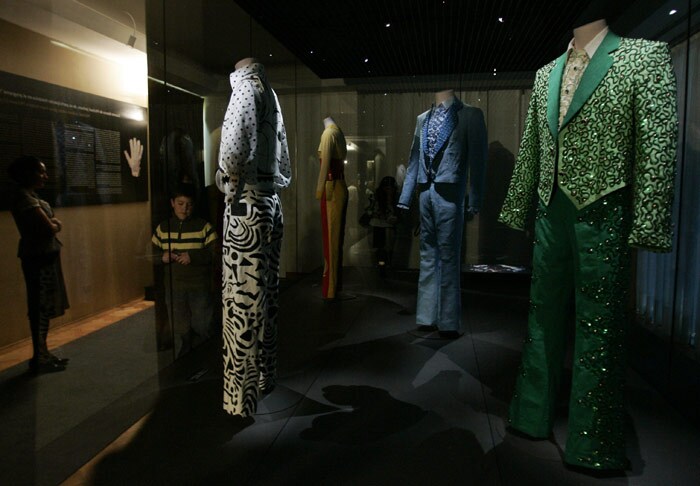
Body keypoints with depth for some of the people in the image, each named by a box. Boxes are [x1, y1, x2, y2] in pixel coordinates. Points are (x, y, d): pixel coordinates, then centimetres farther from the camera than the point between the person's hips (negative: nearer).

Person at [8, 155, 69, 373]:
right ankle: (39, 358, 1)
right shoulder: (23, 196, -15)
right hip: (38, 257, -10)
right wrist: (54, 225, 0)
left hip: (45, 255, 10)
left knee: (44, 306, 13)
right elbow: (49, 228, -19)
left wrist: (52, 224, -6)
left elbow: (55, 224, 14)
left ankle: (43, 353, 22)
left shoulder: (31, 195, 15)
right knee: (41, 306, -5)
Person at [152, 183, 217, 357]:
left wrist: (193, 256, -21)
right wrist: (162, 257, -9)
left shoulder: (203, 226, -5)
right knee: (179, 330, 11)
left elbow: (215, 252, -11)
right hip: (173, 288, 2)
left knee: (202, 327, 8)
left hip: (199, 286, -2)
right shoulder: (162, 228, 5)